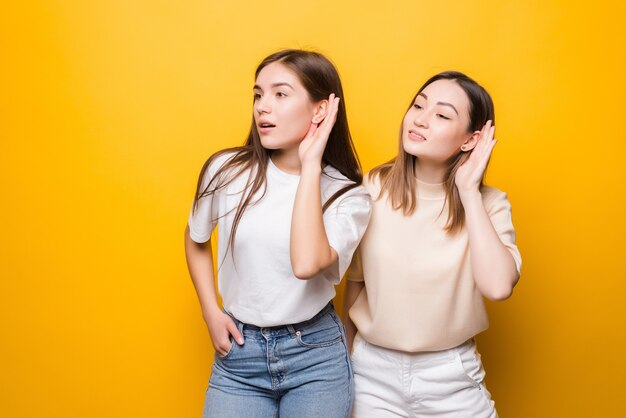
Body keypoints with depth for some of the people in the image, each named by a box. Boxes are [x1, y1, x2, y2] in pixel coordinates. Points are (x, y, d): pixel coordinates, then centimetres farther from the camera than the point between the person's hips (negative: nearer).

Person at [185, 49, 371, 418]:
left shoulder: (348, 195, -10)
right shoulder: (226, 171, -7)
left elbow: (306, 264, -29)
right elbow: (196, 239, 12)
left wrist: (310, 165, -23)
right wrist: (211, 313, 3)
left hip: (317, 358, -1)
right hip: (238, 351, 1)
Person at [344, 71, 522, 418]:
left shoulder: (487, 203, -9)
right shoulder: (373, 188, -7)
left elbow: (498, 286, -26)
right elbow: (355, 280, 4)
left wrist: (468, 192, -21)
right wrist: (345, 352, 13)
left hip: (451, 376, 0)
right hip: (373, 370, 1)